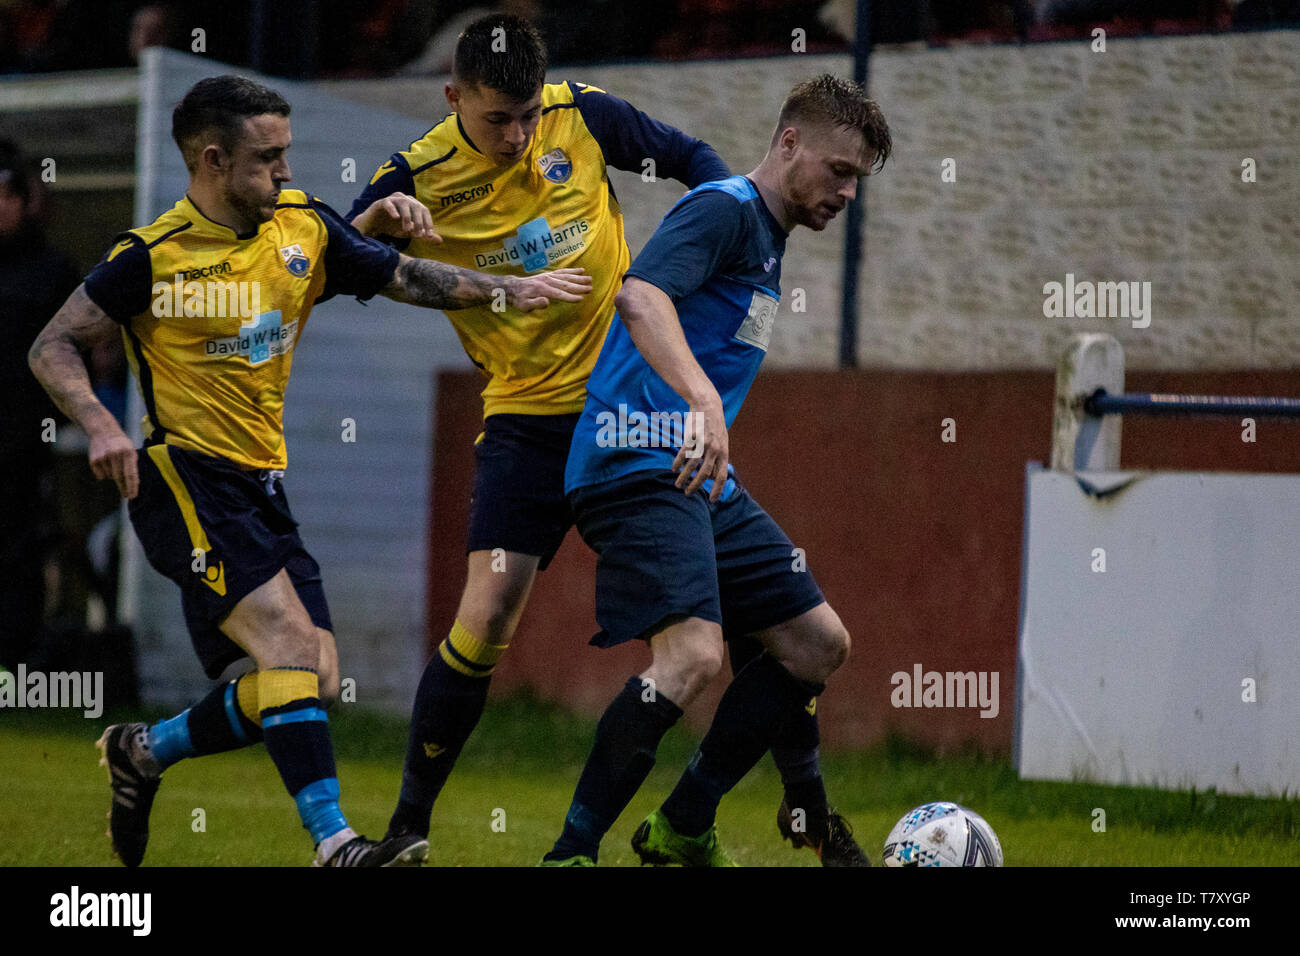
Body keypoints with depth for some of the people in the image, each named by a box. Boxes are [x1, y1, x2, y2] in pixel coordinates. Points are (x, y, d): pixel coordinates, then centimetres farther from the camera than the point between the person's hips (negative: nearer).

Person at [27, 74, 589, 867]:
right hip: (185, 476, -7)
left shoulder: (304, 226, 7)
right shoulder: (153, 256, -9)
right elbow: (54, 347, -5)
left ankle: (144, 750, 22)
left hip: (261, 487, 7)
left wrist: (509, 290, 5)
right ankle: (334, 840, -30)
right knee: (287, 637, -24)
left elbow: (405, 277, 16)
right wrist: (99, 424, -21)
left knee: (315, 684, 2)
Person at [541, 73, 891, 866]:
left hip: (702, 479, 10)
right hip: (639, 465, -10)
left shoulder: (766, 239, 22)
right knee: (693, 652, -26)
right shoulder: (725, 210, -9)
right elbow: (641, 297, -28)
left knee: (820, 644, 10)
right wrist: (704, 402, -41)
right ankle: (571, 854, -19)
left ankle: (684, 828, 16)